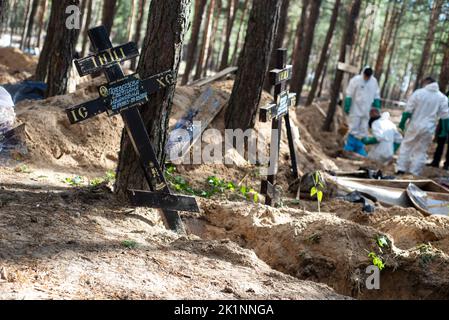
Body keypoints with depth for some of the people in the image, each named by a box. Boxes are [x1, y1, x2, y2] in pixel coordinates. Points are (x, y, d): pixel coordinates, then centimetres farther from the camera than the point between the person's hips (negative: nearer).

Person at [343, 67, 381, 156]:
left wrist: (377, 108, 10)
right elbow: (349, 94, -8)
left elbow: (376, 96, 12)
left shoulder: (374, 81, 2)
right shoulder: (356, 80, -10)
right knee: (354, 129, 0)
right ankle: (350, 146, 9)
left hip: (367, 111, 4)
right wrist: (347, 107, -10)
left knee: (363, 130, 7)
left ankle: (360, 148, 14)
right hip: (356, 109, -4)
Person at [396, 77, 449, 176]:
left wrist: (402, 123, 2)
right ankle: (414, 173, 8)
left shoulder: (418, 93, -6)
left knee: (406, 147, 14)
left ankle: (401, 169, 12)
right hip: (428, 129, 2)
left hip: (414, 125, -1)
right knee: (421, 151, 10)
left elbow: (408, 110, -6)